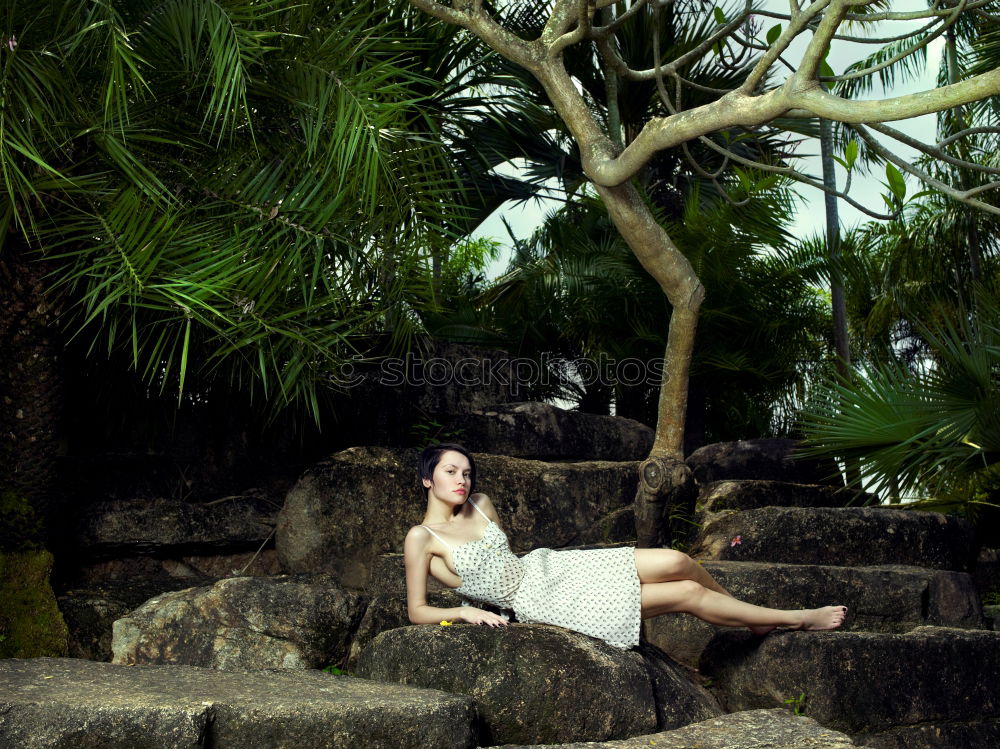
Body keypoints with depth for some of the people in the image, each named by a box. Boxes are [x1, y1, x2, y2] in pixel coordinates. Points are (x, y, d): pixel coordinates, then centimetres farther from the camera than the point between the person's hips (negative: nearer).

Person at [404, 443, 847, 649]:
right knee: (687, 594, -9)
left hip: (546, 564, 6)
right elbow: (417, 611, -12)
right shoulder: (420, 539, -14)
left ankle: (752, 617, 20)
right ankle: (797, 619, 7)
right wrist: (467, 611, -24)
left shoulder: (480, 505, 4)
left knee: (676, 563, -9)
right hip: (536, 601, -6)